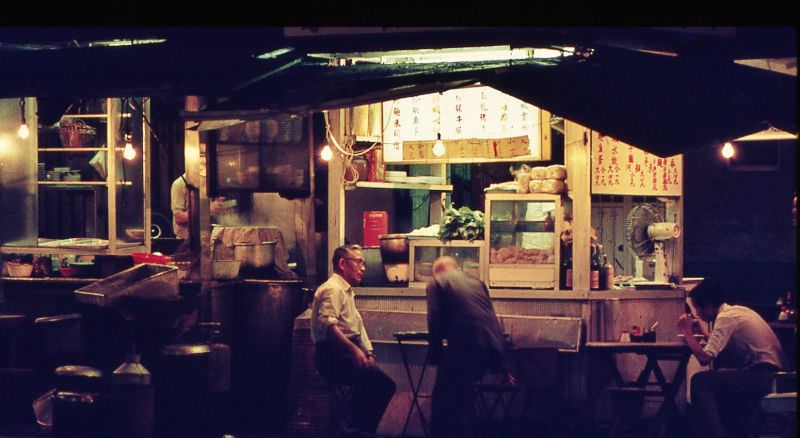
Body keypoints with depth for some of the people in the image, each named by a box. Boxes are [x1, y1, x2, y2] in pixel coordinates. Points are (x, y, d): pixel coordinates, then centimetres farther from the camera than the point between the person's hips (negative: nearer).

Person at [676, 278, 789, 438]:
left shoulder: (726, 317, -12)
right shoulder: (737, 310, 15)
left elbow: (704, 358, -19)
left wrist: (687, 332, -7)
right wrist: (703, 332, 20)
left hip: (764, 376, -10)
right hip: (774, 372, 10)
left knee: (700, 381, -12)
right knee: (716, 380, 26)